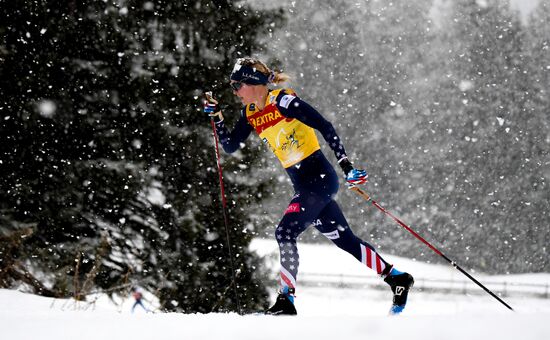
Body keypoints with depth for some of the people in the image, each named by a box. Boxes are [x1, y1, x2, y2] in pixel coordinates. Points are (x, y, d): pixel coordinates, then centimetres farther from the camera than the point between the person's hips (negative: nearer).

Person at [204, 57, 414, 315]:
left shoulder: (283, 101, -14)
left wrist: (346, 165, -21)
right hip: (302, 185, 8)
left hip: (319, 177, -8)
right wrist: (216, 116, -1)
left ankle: (286, 299, -13)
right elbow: (230, 146, 12)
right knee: (344, 240, 11)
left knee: (285, 232, -17)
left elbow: (325, 128, -16)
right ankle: (397, 278, 21)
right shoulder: (250, 113, 9)